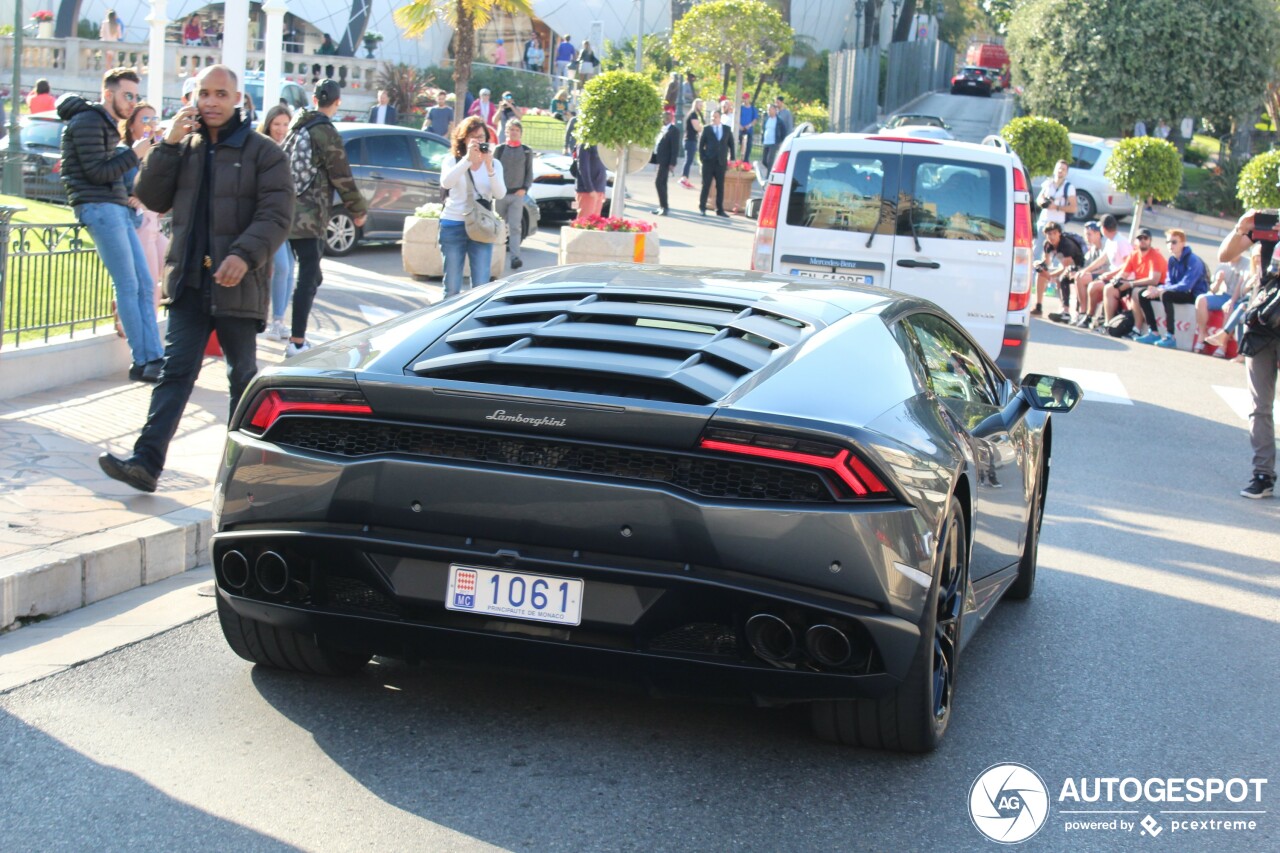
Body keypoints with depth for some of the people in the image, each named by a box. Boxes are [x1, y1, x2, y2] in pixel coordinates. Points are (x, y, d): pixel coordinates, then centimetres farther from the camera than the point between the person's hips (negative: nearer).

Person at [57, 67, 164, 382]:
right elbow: (96, 172, -15)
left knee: (145, 285, 5)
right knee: (128, 286, -10)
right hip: (99, 208, -10)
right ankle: (143, 362, -6)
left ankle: (153, 358, 4)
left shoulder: (109, 124, 21)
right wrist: (135, 153, -11)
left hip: (117, 209, 10)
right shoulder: (88, 122, -9)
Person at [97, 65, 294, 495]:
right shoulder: (185, 147, 12)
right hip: (189, 282, 3)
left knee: (243, 375, 10)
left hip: (238, 285, -3)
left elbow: (276, 215, -11)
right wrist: (168, 146, -5)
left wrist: (245, 255, -26)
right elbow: (153, 198, 6)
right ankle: (146, 462, -10)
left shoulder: (262, 151, -3)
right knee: (175, 371, -3)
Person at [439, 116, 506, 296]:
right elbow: (446, 183, -18)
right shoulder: (452, 160, 4)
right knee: (452, 288, 2)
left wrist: (489, 166, -18)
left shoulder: (494, 163, 8)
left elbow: (500, 194, -7)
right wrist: (468, 158, -24)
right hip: (453, 226, -1)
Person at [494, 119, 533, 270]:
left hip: (517, 194, -1)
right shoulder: (500, 149, 5)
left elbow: (529, 173, 8)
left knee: (515, 226, -11)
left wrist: (524, 188, -6)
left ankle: (515, 257, -19)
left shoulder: (527, 151, 7)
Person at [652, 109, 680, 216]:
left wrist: (672, 164, -19)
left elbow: (675, 148, -14)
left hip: (665, 161, -9)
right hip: (659, 160, 9)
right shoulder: (662, 129, 14)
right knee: (661, 183, 12)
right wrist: (654, 157, 9)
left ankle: (664, 206, -10)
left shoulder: (674, 131, -10)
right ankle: (662, 206, 19)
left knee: (659, 182, -14)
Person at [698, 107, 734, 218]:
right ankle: (702, 208, 9)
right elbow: (701, 144, 4)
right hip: (708, 162, -1)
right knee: (706, 185, 0)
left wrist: (731, 158, 5)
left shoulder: (727, 130, 8)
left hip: (721, 162, 1)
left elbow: (731, 144, 13)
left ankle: (720, 210, 8)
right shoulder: (706, 129, 4)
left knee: (720, 187, 2)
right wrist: (702, 158, -4)